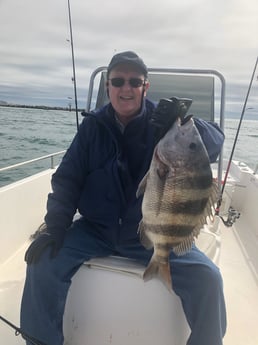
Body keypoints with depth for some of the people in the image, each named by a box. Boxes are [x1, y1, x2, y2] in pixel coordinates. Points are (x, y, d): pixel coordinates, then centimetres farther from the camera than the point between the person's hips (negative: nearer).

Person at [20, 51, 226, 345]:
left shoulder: (162, 122, -3)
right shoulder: (93, 126, 3)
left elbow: (214, 145, -15)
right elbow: (67, 179, 2)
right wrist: (56, 226, -10)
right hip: (95, 229, 2)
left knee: (207, 278, -17)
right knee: (42, 263, -15)